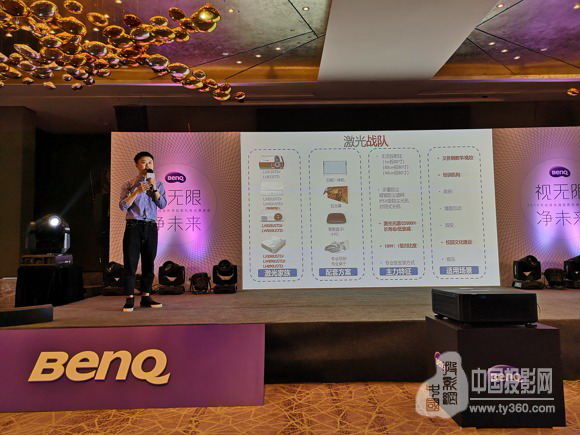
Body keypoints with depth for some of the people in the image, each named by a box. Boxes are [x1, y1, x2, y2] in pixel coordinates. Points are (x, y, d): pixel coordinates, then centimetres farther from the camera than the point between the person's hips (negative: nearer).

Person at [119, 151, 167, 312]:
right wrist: (137, 191, -16)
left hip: (151, 227, 3)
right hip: (133, 226, -2)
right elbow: (122, 206, -6)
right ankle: (129, 299, 0)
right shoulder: (129, 185, 6)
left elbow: (162, 204, -3)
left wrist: (154, 188, -13)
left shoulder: (158, 185, 11)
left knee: (149, 263, 5)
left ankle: (146, 297, 13)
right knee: (130, 264, -4)